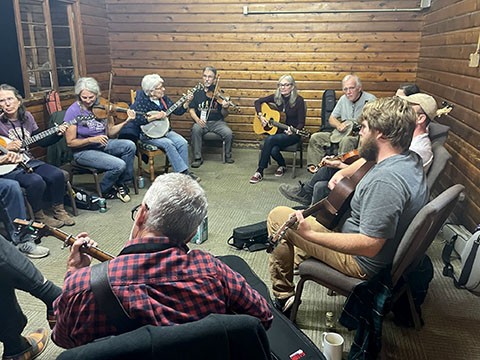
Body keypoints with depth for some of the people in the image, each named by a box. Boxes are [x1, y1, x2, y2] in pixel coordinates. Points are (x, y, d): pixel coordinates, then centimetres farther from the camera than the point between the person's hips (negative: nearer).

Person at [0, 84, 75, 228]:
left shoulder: (26, 117, 4)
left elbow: (42, 141, 9)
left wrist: (57, 134, -5)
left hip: (28, 161, 6)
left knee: (57, 174, -14)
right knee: (36, 181, -30)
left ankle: (58, 210, 6)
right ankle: (38, 216, -5)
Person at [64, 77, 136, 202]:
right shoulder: (73, 111, -15)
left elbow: (110, 132, 4)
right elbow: (70, 142, -14)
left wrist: (126, 121, -10)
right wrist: (92, 139, -27)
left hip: (102, 145, 6)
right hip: (83, 151, -5)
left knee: (130, 146, -20)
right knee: (119, 165, -26)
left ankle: (121, 182, 0)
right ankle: (104, 191, 5)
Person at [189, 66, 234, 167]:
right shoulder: (197, 93, 5)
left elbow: (224, 115, 1)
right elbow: (192, 110, 4)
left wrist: (224, 108, -22)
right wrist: (197, 119, -16)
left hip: (217, 122, 0)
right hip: (201, 122, 0)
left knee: (228, 133, -26)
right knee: (196, 129, -32)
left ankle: (228, 156, 2)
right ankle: (197, 158, -18)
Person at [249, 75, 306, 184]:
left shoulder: (298, 100, -10)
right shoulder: (276, 97, 3)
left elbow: (301, 123, -10)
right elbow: (258, 101, 14)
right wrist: (260, 116, -1)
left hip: (292, 134, -4)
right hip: (277, 131, 4)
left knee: (270, 140, -31)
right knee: (273, 150, -29)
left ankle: (260, 172, -20)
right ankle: (282, 165, 7)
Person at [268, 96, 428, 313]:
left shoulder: (385, 180, -34)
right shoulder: (412, 159, -2)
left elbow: (369, 246, -34)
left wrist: (310, 234, -34)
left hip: (364, 263, -10)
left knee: (278, 216, -5)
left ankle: (283, 298, 8)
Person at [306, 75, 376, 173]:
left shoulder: (370, 99, -10)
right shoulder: (344, 99, 10)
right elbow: (331, 118, 17)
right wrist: (339, 125, -5)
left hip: (361, 136, -7)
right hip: (342, 134, 7)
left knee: (346, 141, -40)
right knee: (315, 137, -5)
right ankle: (314, 167, -6)